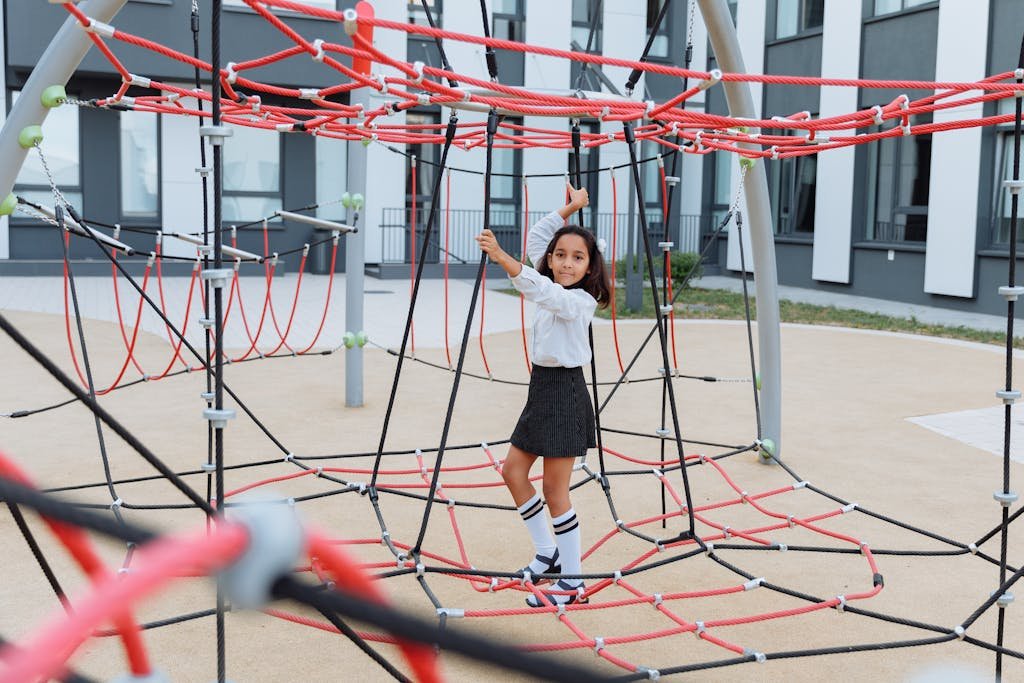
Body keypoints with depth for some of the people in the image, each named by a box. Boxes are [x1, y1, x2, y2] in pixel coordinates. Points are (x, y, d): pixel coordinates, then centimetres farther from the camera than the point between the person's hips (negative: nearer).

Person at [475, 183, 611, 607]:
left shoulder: (579, 300, -16)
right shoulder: (554, 289, 8)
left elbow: (539, 291, -36)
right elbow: (535, 238, 17)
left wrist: (501, 257, -46)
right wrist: (569, 209, 11)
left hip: (565, 392, -9)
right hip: (542, 386, 9)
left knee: (554, 488, -5)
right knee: (513, 470, 12)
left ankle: (572, 583, 5)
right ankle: (548, 554, 26)